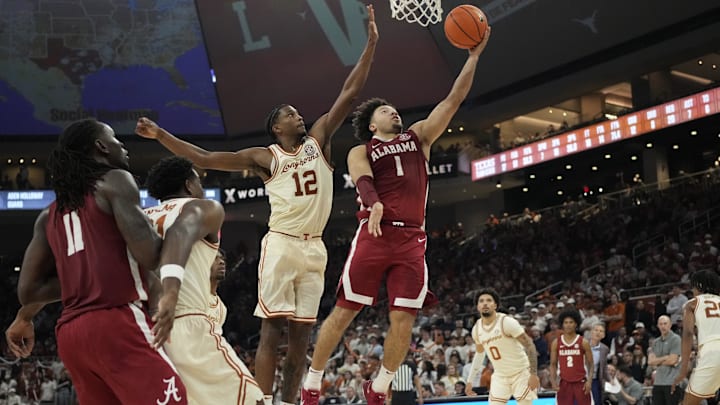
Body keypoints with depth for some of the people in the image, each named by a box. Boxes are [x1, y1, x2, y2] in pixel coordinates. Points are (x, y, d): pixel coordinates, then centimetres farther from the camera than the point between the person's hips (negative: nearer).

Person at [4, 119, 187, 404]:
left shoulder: (50, 215, 23)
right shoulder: (115, 181, 3)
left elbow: (29, 290, 17)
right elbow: (149, 254, -12)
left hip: (70, 331, 8)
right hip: (117, 322, -8)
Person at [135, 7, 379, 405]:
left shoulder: (318, 140, 12)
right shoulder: (265, 157, 3)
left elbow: (349, 94, 7)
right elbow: (204, 158, 0)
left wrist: (370, 43, 1)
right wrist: (160, 135, -7)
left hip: (314, 248, 4)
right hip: (281, 245, -4)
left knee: (301, 333, 5)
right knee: (272, 329, -10)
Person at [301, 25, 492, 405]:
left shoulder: (418, 136, 21)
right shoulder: (361, 151, 12)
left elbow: (453, 100, 15)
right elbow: (364, 182, -10)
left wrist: (473, 55, 7)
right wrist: (374, 206, -33)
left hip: (412, 240, 3)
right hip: (375, 235, -3)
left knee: (403, 321, 0)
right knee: (344, 312, 0)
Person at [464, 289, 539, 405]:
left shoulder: (507, 322, -20)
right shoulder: (476, 329, -1)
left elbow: (529, 345, -17)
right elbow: (479, 353, 17)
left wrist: (533, 374, -22)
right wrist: (470, 381, 17)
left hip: (521, 373, -5)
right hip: (500, 376, 5)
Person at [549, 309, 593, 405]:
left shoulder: (583, 342, -2)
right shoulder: (556, 343, 3)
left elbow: (591, 364, 1)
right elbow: (553, 364, 8)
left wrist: (589, 381, -12)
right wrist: (553, 381, -6)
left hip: (581, 383, -1)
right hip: (564, 383, 1)